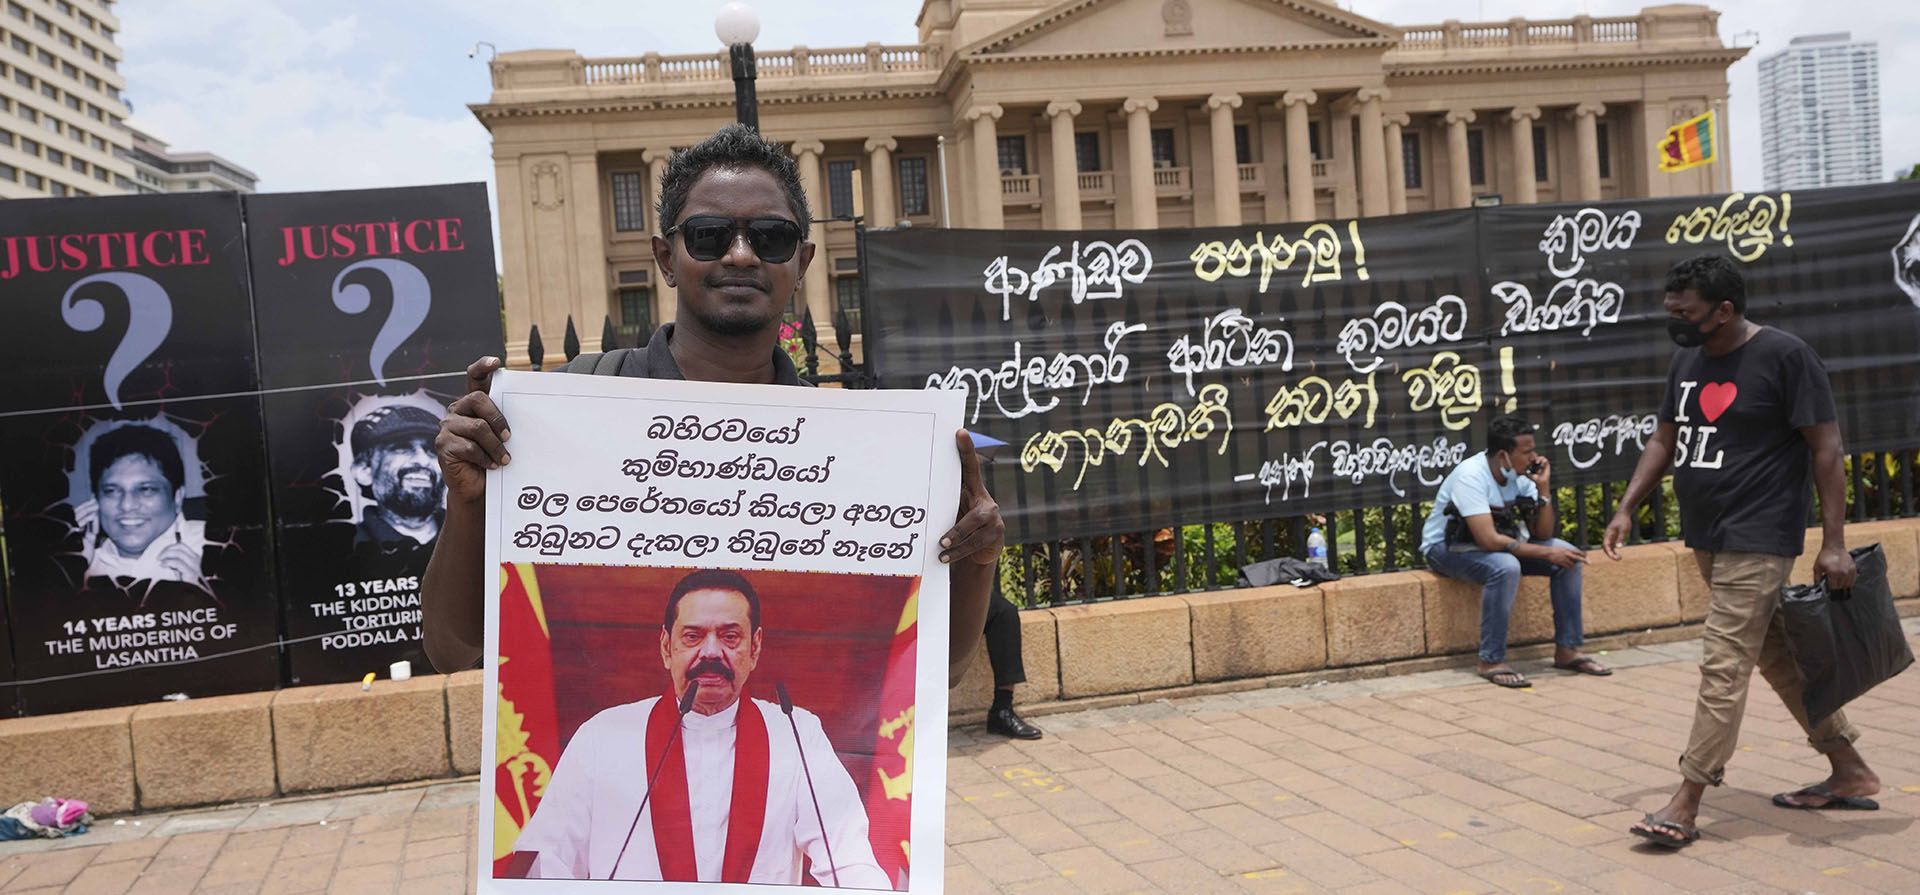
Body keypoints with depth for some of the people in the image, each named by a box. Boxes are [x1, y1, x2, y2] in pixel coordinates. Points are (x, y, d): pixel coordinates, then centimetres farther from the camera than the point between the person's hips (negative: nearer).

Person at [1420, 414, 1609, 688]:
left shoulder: (1521, 475, -5)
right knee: (1506, 567, -37)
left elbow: (1543, 534, -4)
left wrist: (1543, 488, -17)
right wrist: (1547, 554, -29)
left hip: (1499, 542, 8)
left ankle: (1567, 650, 0)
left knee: (1568, 556, -9)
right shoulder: (1470, 476, -28)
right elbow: (1489, 540, -34)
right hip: (1447, 548, -8)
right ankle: (1491, 662, -26)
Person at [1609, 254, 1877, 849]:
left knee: (1724, 665, -9)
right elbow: (1665, 440, 17)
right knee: (1777, 655, 15)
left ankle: (1686, 804, -6)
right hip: (1708, 538, 8)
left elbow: (1826, 448, -12)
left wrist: (1833, 544, -15)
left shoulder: (1785, 356, -13)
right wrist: (1627, 508, 8)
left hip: (1757, 541, -8)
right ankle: (1850, 773, 29)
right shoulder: (1687, 360, 9)